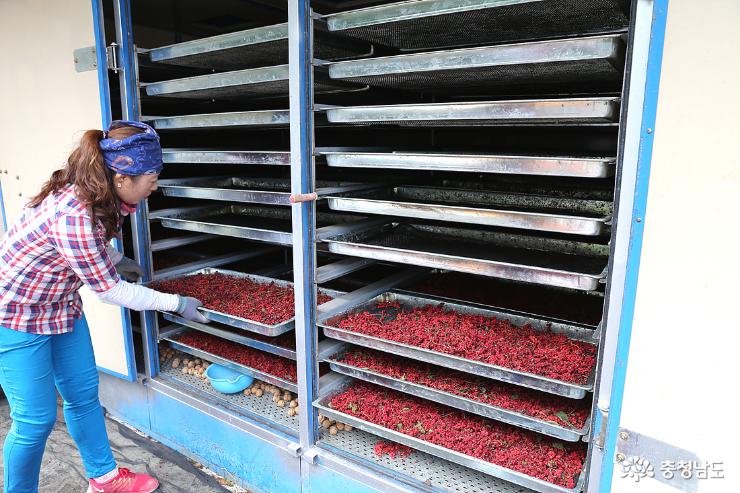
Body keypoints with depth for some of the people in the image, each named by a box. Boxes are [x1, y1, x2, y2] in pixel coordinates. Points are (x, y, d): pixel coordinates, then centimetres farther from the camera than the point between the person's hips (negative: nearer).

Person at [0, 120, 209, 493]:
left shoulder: (95, 196, -10)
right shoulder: (74, 216, -35)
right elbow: (110, 291, -25)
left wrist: (115, 258, 14)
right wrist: (176, 303, -18)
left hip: (61, 303, 8)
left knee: (84, 393, 15)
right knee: (36, 419, 3)